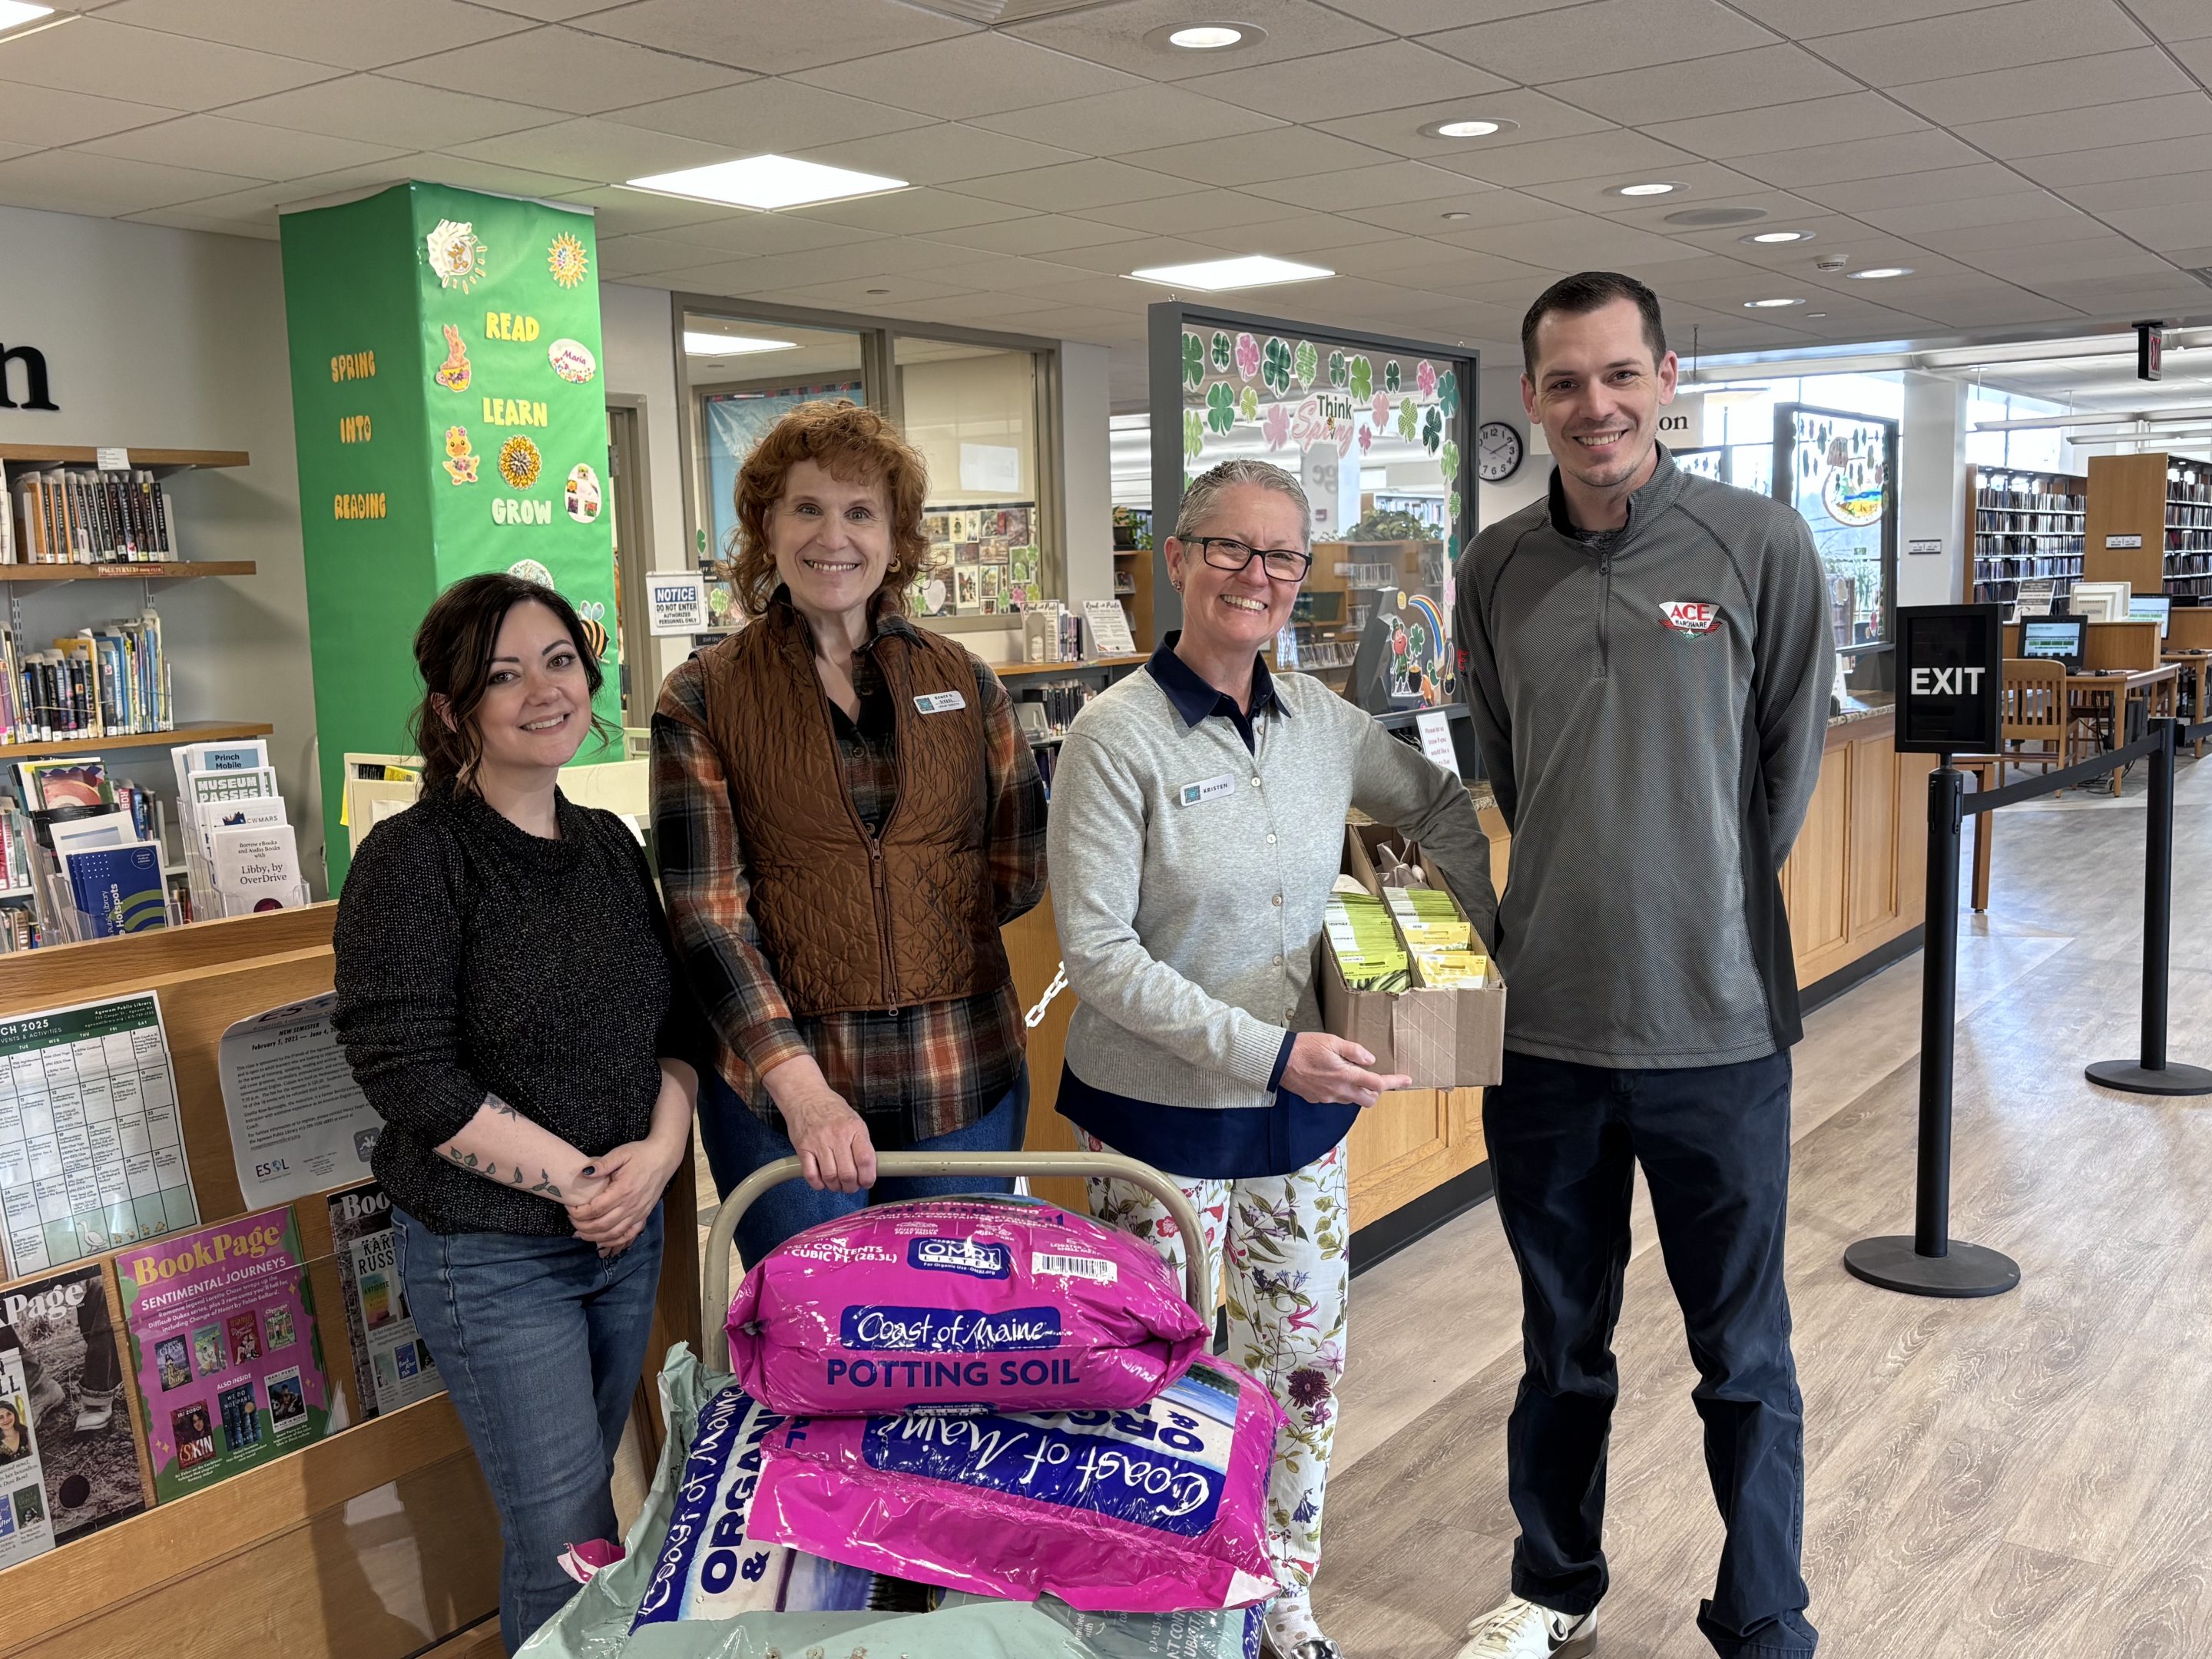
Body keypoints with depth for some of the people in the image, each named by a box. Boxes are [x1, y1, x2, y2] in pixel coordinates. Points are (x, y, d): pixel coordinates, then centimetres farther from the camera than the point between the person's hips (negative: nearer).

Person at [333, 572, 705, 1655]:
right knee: (567, 1536, 1)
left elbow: (676, 1017, 9)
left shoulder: (609, 845, 5)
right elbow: (407, 1071, -19)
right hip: (489, 1250, -6)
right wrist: (573, 1179, -17)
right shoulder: (412, 861, -14)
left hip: (627, 1232, 6)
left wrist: (659, 1149, -9)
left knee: (583, 1495, 19)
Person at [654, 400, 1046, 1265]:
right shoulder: (701, 700, -2)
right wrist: (801, 1088, -19)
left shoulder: (964, 681, 5)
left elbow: (1023, 870, 11)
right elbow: (705, 912, -9)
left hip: (963, 1083, 2)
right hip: (779, 1087, -2)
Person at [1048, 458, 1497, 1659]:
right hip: (1161, 1117, -5)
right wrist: (1268, 1051, -23)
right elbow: (1098, 954, -18)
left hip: (1301, 1110, 6)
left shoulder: (1319, 721, 2)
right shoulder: (1118, 737, -15)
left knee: (1303, 1364, 15)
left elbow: (1435, 805, 20)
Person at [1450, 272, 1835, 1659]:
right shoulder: (1497, 569, 2)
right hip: (1543, 1016, 3)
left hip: (1716, 1020, -3)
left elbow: (1791, 760, 1)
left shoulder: (1761, 543, -7)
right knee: (1562, 1344, 19)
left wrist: (1710, 902, 6)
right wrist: (1584, 893, 9)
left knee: (1744, 1360, 11)